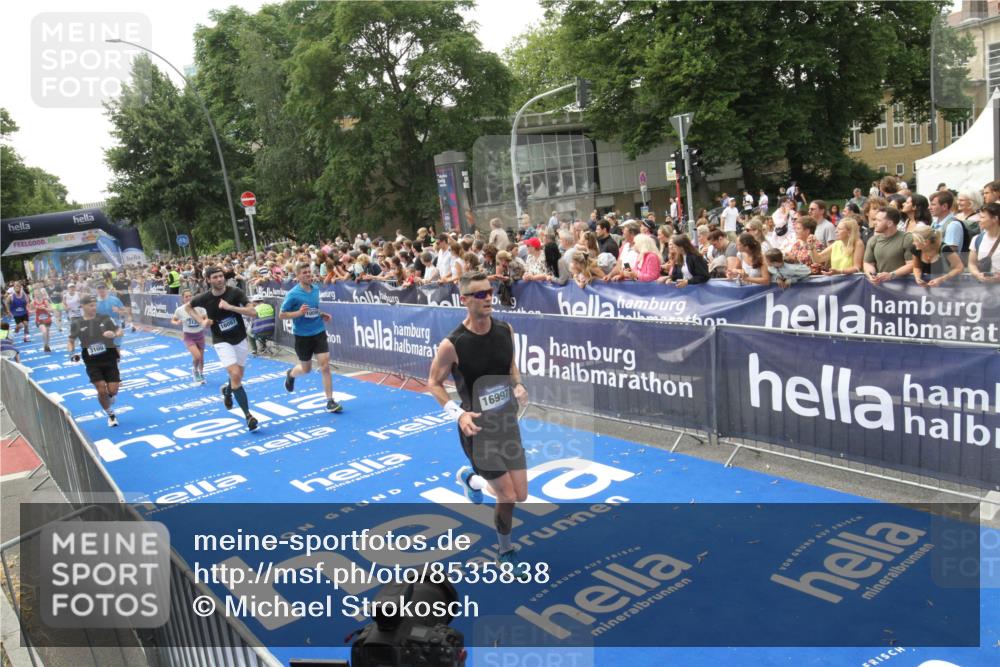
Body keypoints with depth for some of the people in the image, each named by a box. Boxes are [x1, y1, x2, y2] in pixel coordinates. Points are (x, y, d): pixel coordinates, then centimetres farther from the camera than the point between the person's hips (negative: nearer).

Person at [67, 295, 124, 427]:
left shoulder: (105, 319, -1)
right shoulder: (76, 324, 1)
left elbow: (121, 332, -1)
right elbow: (70, 341, 14)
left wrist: (114, 334, -23)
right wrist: (71, 353, -5)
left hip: (109, 359, 0)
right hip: (92, 362, 0)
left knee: (113, 390, -3)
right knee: (101, 390, -8)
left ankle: (110, 398, 36)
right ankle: (110, 414, 17)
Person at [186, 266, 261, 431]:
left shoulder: (235, 292, -12)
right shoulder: (205, 297, -10)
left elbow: (252, 312, -20)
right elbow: (187, 307, 11)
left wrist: (230, 307, -29)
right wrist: (201, 321, -5)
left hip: (240, 339, 2)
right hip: (222, 341, -2)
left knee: (238, 377, 14)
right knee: (235, 374, -20)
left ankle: (227, 390, 52)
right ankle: (248, 415, -16)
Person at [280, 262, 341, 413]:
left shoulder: (316, 288, 3)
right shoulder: (293, 294, -14)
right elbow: (281, 315, -10)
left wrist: (321, 314, 2)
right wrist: (299, 313, -25)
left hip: (319, 332, 3)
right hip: (302, 335, -3)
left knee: (325, 366, -8)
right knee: (306, 369, 13)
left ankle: (330, 401, -2)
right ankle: (291, 374, 50)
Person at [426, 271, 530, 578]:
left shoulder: (506, 330, -4)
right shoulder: (452, 345, -19)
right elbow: (434, 383, -6)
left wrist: (518, 386, -6)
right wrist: (458, 414, -19)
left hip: (508, 421, 5)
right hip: (477, 428, -5)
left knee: (521, 495, 10)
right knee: (507, 497, -2)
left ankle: (471, 478, 41)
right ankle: (505, 551, 29)